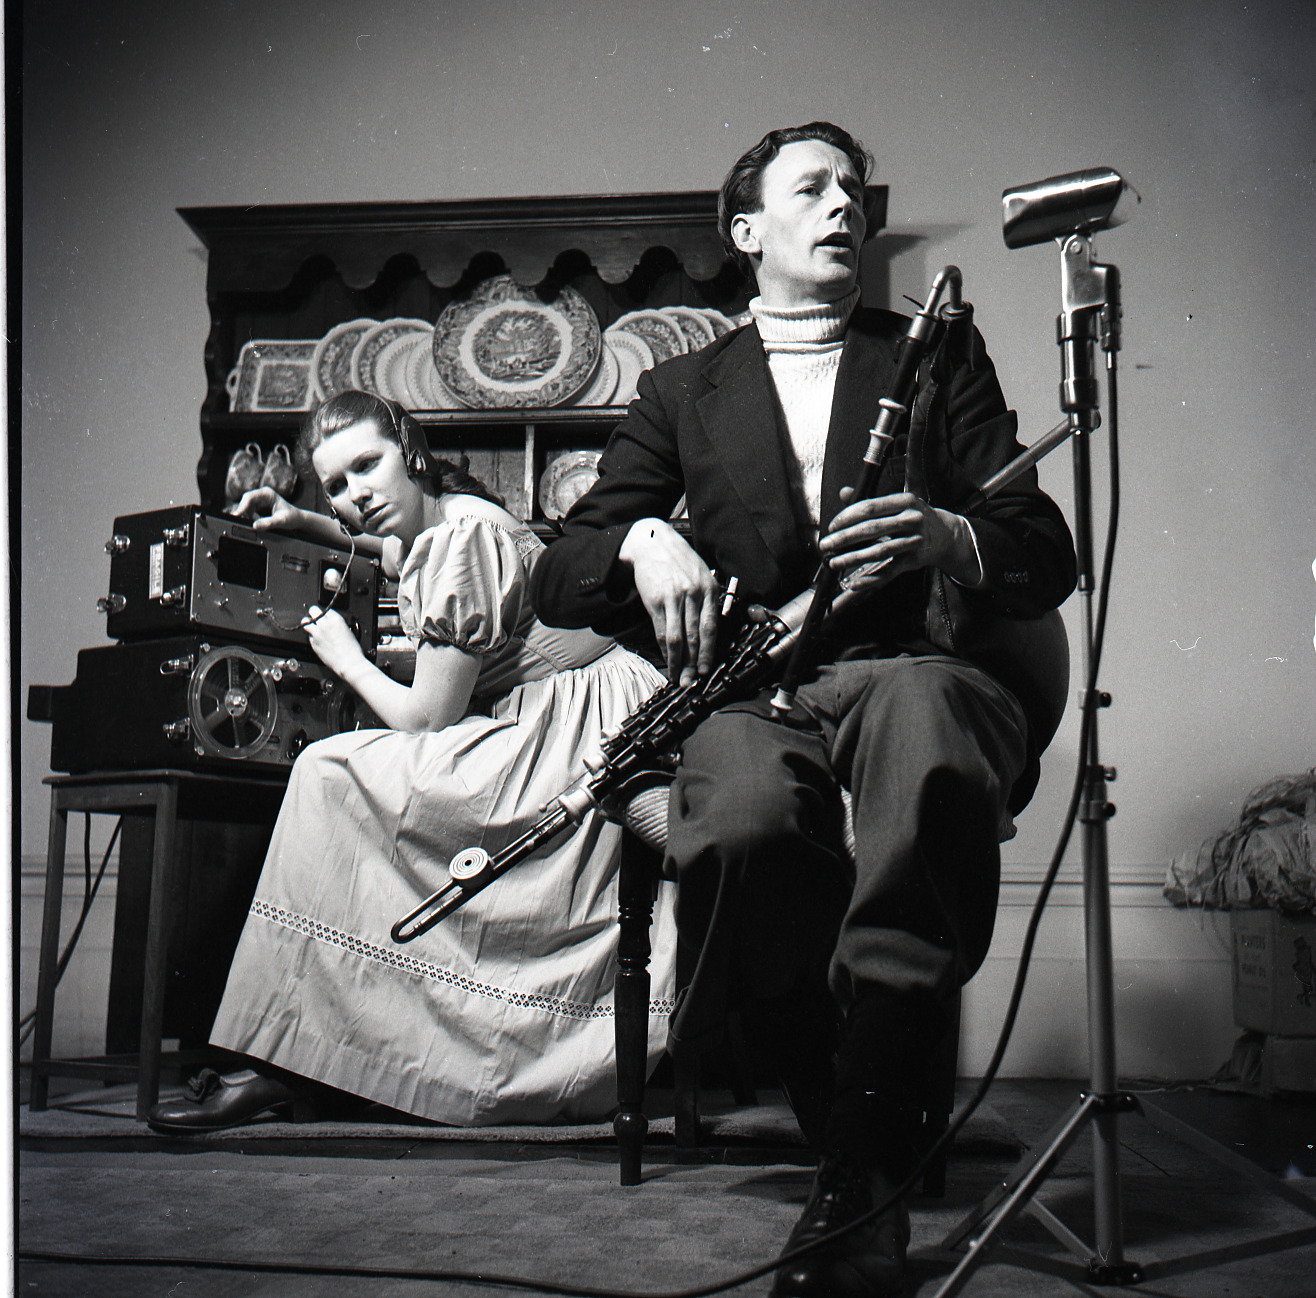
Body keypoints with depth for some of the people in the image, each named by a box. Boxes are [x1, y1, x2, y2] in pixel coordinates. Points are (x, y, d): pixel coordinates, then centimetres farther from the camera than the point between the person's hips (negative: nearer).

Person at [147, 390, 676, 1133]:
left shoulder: (464, 536, -15)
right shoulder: (439, 529, 14)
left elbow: (427, 719, -15)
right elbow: (391, 546, 45)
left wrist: (345, 658, 2)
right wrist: (303, 524, 32)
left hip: (584, 724, -10)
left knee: (333, 773, -13)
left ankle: (293, 1067, -9)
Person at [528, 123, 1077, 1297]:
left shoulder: (940, 355, 20)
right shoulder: (682, 392, 21)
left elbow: (1049, 556, 9)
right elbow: (554, 582, 13)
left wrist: (945, 536, -14)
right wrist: (641, 543, -10)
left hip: (919, 667, 0)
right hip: (760, 690, 1)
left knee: (924, 714, -39)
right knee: (740, 819, -37)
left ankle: (868, 1153, -26)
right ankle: (847, 1139, -12)